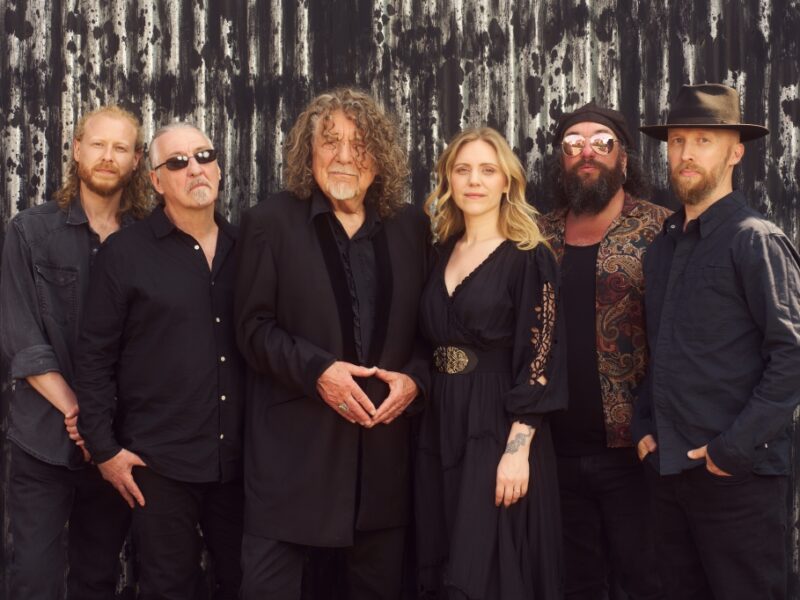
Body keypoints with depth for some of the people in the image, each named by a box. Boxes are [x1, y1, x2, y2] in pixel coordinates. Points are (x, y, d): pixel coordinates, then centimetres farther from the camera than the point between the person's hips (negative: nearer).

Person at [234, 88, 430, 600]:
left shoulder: (411, 226, 8)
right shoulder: (272, 220, 0)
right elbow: (254, 326, -4)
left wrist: (414, 377, -8)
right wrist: (317, 370, -19)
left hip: (384, 441, 3)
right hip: (295, 441, -3)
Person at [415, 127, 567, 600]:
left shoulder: (530, 258, -7)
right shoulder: (442, 256, 11)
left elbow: (539, 359, -13)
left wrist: (518, 449, -19)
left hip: (498, 429, -6)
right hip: (441, 429, 6)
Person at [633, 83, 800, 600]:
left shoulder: (756, 240, -9)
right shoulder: (665, 245, 13)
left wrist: (735, 448, -18)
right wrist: (646, 426, 8)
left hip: (736, 474, -7)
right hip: (668, 466, 7)